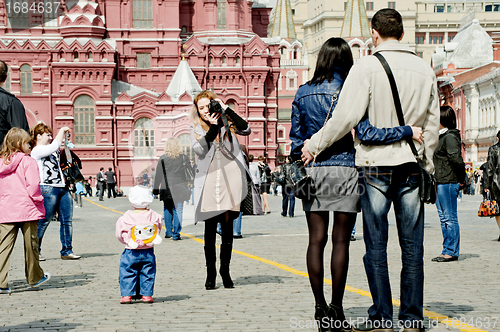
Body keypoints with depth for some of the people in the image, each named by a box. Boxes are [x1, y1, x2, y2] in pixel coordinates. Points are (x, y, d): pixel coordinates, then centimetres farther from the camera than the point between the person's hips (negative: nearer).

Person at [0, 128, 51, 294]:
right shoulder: (28, 161, -8)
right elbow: (33, 185, -16)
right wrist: (37, 200, -3)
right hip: (27, 209, -4)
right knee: (30, 244, 10)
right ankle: (34, 277, 26)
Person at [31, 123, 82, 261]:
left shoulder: (51, 150, 22)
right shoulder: (37, 151, -4)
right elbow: (55, 146, -16)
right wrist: (62, 130, -5)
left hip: (63, 188, 8)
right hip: (48, 189, -8)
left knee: (67, 220, 3)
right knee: (43, 222, -3)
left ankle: (67, 251, 7)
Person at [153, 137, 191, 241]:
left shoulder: (163, 158, -3)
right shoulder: (184, 157, 0)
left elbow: (158, 175, -1)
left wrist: (156, 189, 5)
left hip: (167, 188, 0)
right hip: (179, 188, 0)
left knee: (167, 209, 14)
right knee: (178, 210, 0)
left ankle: (168, 232, 17)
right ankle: (176, 234, -3)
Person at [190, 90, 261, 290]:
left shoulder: (226, 123, 12)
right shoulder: (196, 129, 12)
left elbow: (246, 130, -5)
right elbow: (199, 150, -5)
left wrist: (227, 111, -7)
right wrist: (212, 127, -11)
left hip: (230, 180, 0)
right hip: (209, 181, 0)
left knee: (227, 228, 4)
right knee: (210, 229, -3)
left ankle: (225, 271, 14)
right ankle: (210, 273, 5)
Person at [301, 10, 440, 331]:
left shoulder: (367, 66, -6)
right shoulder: (425, 69, 7)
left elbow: (347, 116, -11)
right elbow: (432, 124, 12)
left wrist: (315, 144, 1)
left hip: (375, 163, -3)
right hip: (411, 165, 4)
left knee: (376, 246, 3)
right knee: (412, 246, 7)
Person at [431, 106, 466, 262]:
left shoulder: (450, 137, -13)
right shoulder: (442, 136, 16)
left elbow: (456, 159, -22)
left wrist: (461, 179, -13)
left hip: (448, 183, -10)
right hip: (440, 183, 10)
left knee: (450, 217, -4)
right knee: (444, 217, 13)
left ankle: (451, 251, 0)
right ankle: (448, 250, 19)